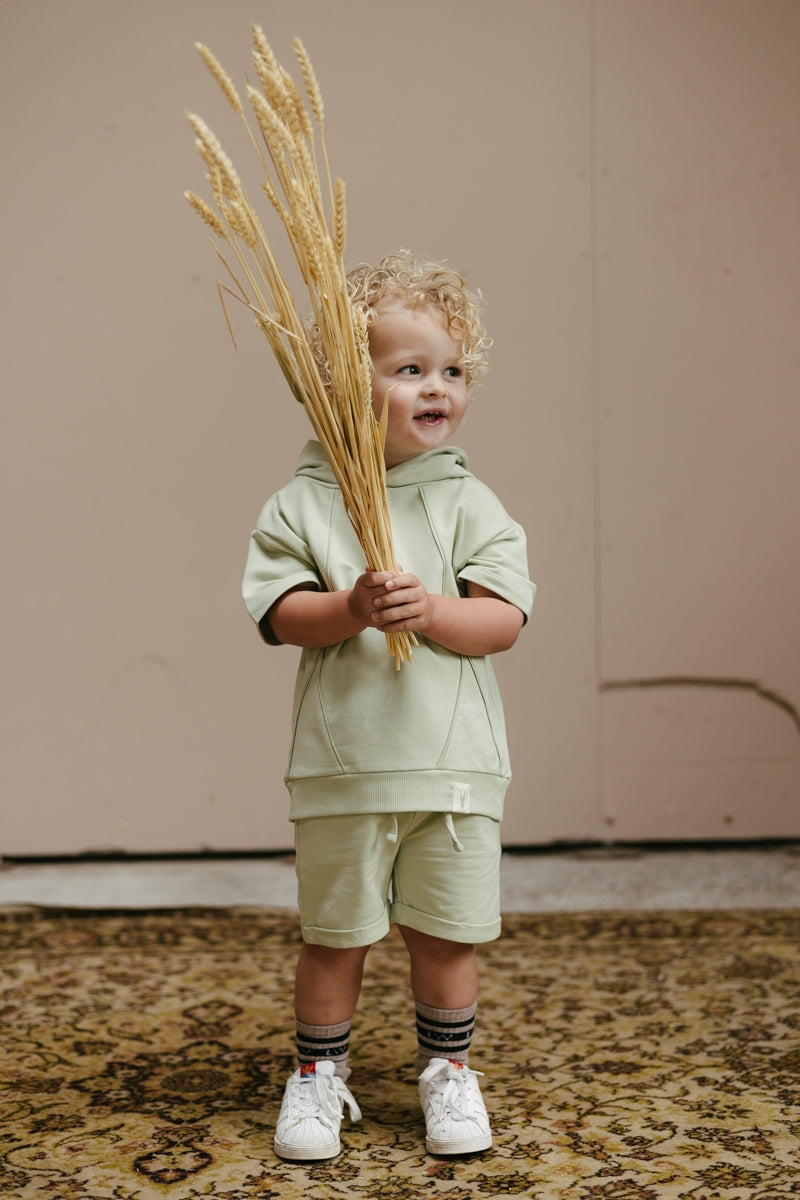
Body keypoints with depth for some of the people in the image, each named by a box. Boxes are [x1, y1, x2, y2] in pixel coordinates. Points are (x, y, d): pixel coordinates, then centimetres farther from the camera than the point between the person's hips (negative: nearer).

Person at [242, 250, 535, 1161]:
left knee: (448, 934, 10)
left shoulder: (470, 504, 2)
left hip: (454, 762, 1)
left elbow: (504, 621, -4)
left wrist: (432, 609, -21)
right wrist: (352, 609, -24)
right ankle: (318, 1072, 30)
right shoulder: (301, 504, -1)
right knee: (333, 936, 10)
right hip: (342, 766, -1)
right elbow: (280, 613, -7)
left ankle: (447, 1070, 31)